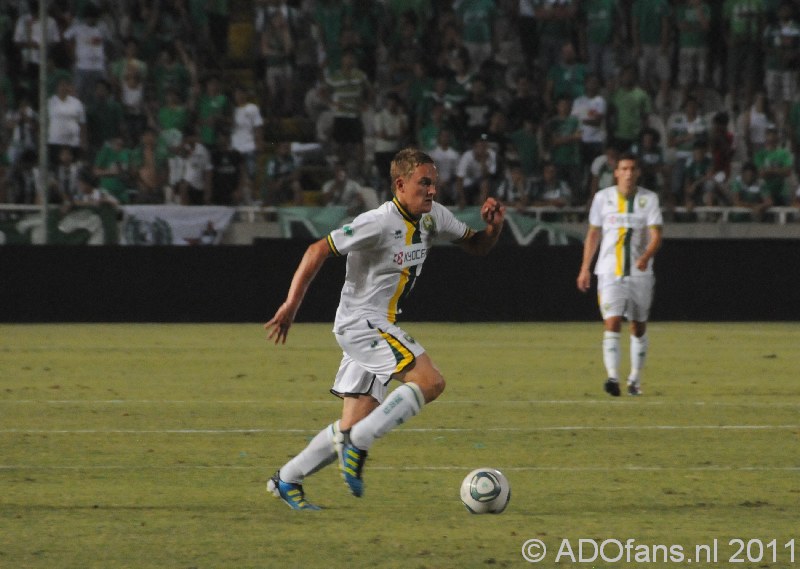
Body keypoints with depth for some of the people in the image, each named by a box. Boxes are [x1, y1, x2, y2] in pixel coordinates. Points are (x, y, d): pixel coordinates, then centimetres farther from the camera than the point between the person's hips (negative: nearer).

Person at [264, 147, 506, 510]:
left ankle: (287, 480, 19)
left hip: (379, 328, 9)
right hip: (360, 320, -9)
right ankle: (356, 443, -19)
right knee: (430, 381, -23)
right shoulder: (379, 223, -19)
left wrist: (493, 225, -6)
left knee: (355, 426, 7)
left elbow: (477, 246, 17)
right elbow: (318, 251, -18)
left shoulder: (433, 216, 5)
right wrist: (291, 306, -20)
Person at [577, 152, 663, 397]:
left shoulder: (649, 199, 1)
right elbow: (593, 234, 12)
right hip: (609, 272, -1)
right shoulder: (603, 197, 4)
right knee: (612, 322, -16)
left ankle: (635, 378, 21)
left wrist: (646, 257, -27)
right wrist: (585, 268, 11)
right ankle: (612, 377, -23)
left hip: (640, 273, 1)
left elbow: (656, 235, -8)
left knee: (639, 327, 8)